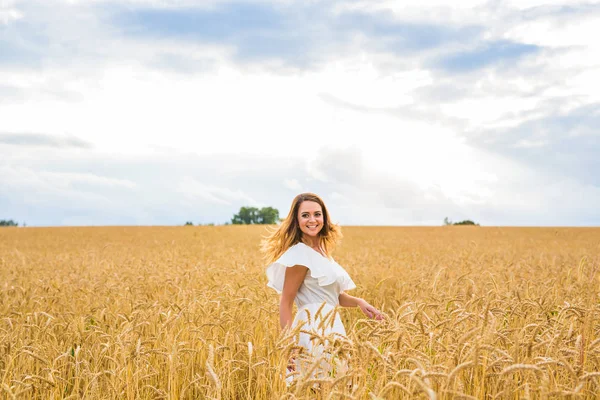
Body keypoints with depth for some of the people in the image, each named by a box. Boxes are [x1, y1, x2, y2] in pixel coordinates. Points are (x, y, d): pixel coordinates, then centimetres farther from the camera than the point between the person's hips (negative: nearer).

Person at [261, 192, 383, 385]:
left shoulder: (321, 250, 12)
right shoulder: (300, 254, -14)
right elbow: (285, 304, -15)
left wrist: (358, 301, -1)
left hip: (330, 330, 9)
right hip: (314, 333, -9)